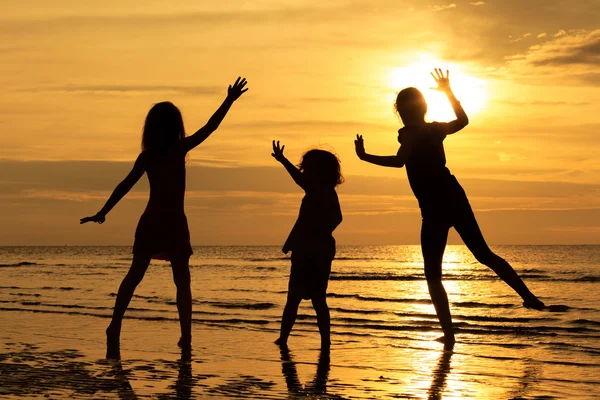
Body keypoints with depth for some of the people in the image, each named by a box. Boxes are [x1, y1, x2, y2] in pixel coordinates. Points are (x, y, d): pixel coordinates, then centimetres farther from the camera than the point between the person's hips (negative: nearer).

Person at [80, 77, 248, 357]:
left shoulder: (147, 156, 3)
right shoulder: (179, 150, -6)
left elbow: (126, 185, 1)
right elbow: (210, 127, -3)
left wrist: (103, 213, 5)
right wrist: (229, 101, 5)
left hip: (150, 221, 3)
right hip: (174, 222, -3)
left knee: (134, 275, 9)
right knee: (182, 280, 7)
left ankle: (115, 326, -2)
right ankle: (186, 336, 6)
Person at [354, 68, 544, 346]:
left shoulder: (409, 134, -9)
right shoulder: (436, 129, 11)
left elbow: (399, 161, -25)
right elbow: (462, 120, 32)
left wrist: (364, 156, -17)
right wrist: (448, 91, 40)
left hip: (435, 209, -6)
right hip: (455, 199, 6)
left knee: (433, 276, 2)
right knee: (484, 253, 20)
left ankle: (449, 334, -4)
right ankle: (528, 297, 19)